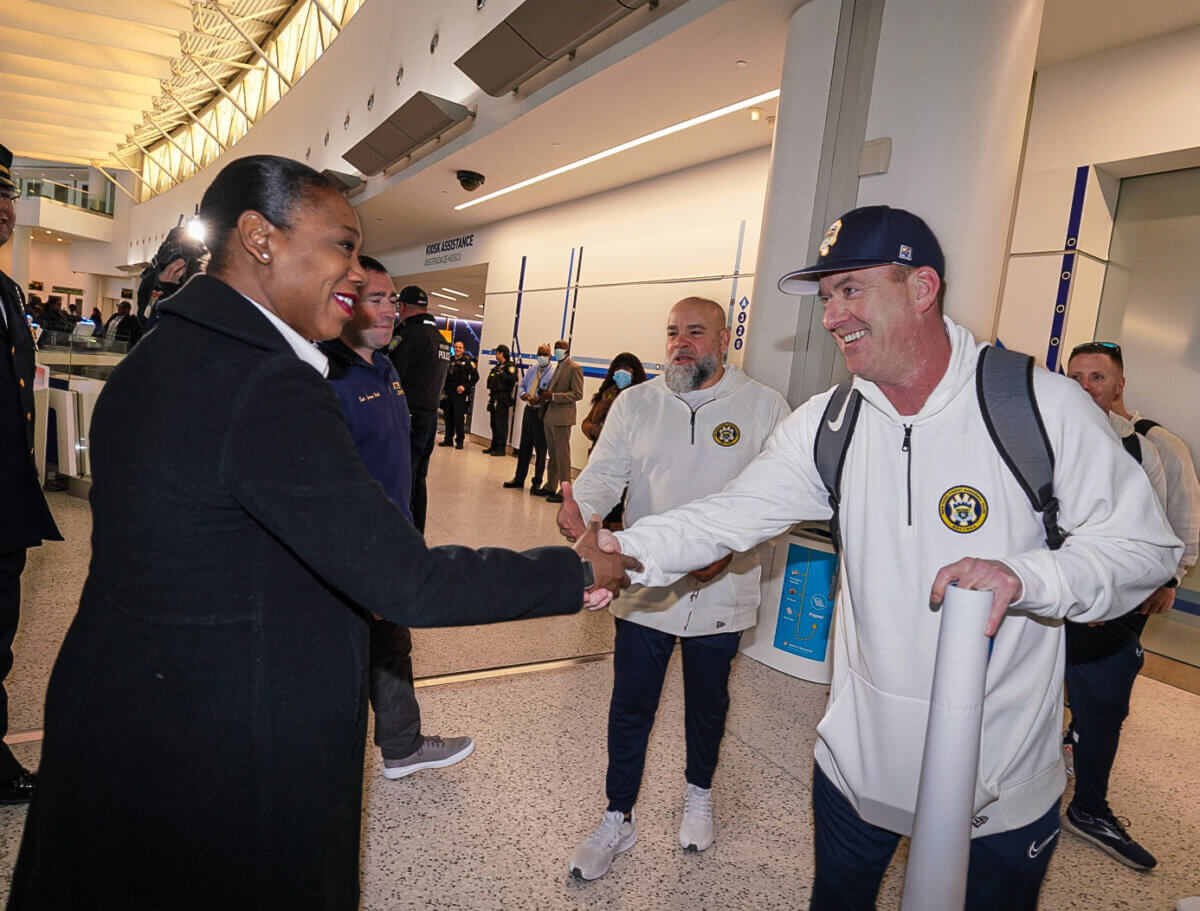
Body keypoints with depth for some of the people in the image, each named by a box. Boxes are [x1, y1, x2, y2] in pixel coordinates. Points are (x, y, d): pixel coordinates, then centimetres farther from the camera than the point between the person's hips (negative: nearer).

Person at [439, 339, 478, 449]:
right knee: (448, 416, 7)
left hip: (461, 394, -5)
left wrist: (465, 386, -13)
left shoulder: (468, 361, 0)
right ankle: (449, 439, 16)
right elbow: (445, 376, 22)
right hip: (449, 393, 5)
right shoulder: (450, 361, 14)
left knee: (459, 417, -8)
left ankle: (459, 441, -2)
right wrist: (445, 388, 8)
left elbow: (475, 377, -4)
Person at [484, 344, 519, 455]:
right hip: (494, 398, 10)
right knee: (494, 423, 13)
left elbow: (513, 378, -23)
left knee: (501, 424, -9)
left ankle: (502, 448, -8)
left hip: (503, 400, -10)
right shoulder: (498, 366, 21)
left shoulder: (509, 366, -8)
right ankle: (494, 446, 21)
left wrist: (501, 375, -18)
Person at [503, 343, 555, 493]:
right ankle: (519, 478, 24)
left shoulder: (554, 372, -9)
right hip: (528, 410, 7)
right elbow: (522, 385, 21)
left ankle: (537, 483, 9)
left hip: (541, 413, -7)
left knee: (540, 448, 0)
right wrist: (523, 394, -1)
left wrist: (540, 400, -26)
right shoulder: (531, 371, 14)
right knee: (524, 445, 13)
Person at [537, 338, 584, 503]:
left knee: (562, 456, -5)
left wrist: (553, 396, -21)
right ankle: (550, 487, 23)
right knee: (552, 455, 15)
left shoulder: (574, 368, -8)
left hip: (562, 417, -9)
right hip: (550, 417, 9)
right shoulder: (557, 367, 19)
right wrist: (541, 398, 9)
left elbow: (578, 394, -16)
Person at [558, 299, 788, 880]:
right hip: (643, 587, 1)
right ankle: (618, 819, 32)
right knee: (630, 708, 10)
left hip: (720, 595, 0)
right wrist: (578, 505, -28)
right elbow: (604, 473, -5)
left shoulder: (765, 408, -6)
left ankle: (698, 795, 48)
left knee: (707, 703, 21)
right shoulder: (635, 403, 0)